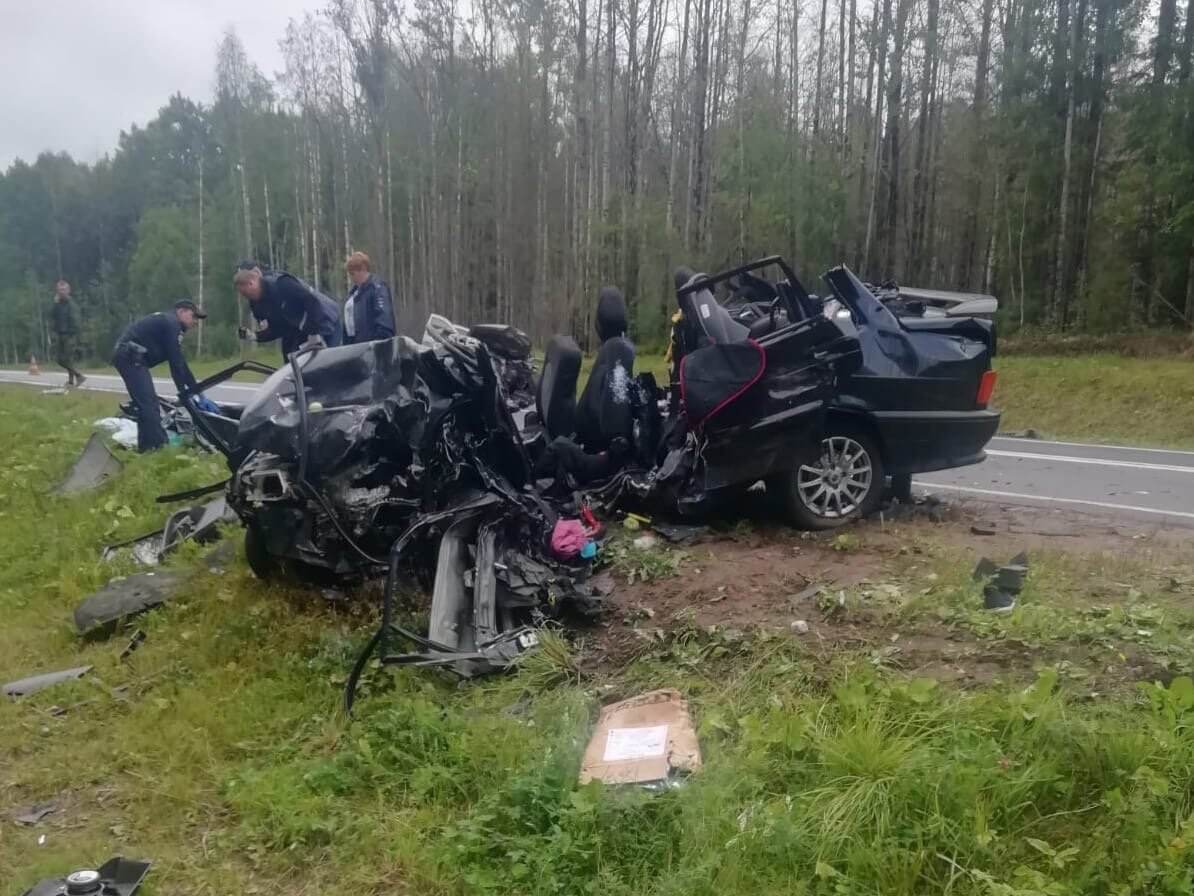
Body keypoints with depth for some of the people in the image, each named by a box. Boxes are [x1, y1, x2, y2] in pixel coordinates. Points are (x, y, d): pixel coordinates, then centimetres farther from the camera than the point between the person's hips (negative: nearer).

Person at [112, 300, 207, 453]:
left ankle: (146, 446, 18)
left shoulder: (167, 323, 23)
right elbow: (175, 361, -12)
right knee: (149, 403, -13)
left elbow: (180, 362, 22)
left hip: (128, 357, 11)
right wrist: (183, 392, -6)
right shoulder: (171, 323, -8)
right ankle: (159, 446, -16)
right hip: (131, 357, -11)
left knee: (146, 403, 13)